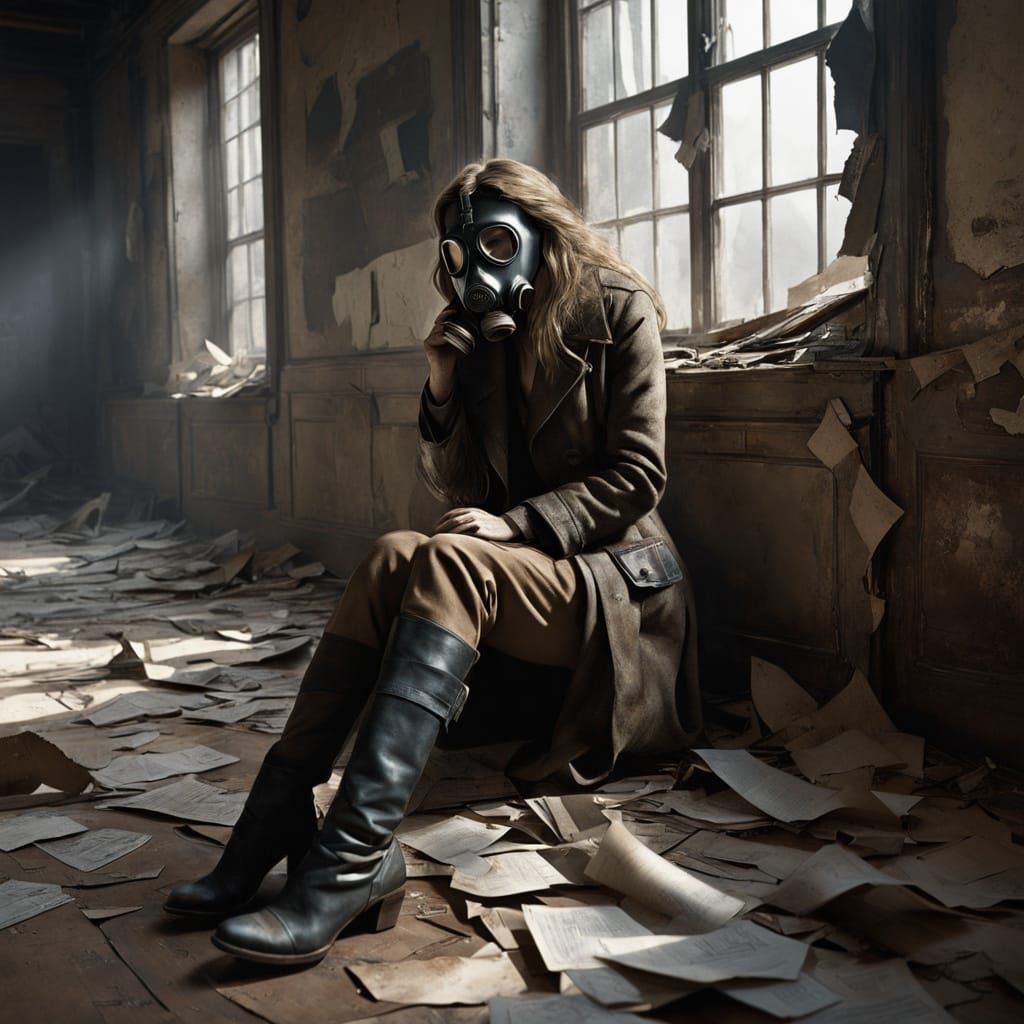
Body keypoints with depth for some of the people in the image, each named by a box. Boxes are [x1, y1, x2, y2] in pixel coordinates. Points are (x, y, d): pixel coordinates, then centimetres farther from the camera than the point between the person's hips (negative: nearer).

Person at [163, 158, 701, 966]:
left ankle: (350, 863, -43)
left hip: (614, 580, -5)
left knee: (449, 562, -33)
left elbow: (637, 473, -10)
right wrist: (445, 396, -4)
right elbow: (463, 490, 12)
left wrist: (515, 525, -19)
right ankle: (275, 826, -32)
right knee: (393, 559, -25)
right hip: (517, 578, 6)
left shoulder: (617, 311, -3)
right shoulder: (486, 336, 13)